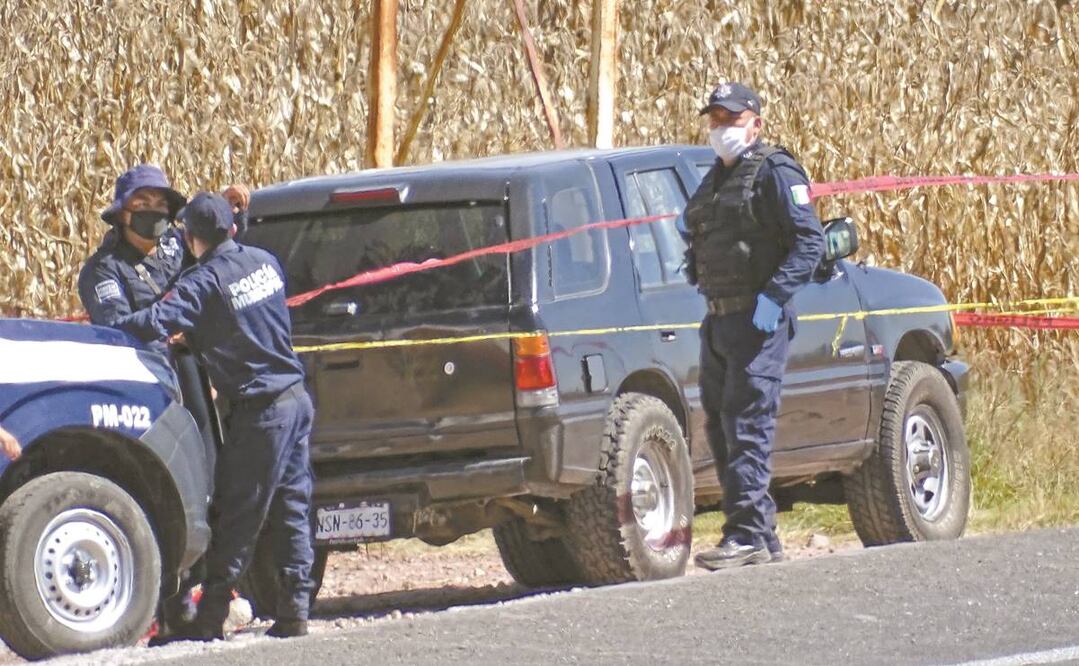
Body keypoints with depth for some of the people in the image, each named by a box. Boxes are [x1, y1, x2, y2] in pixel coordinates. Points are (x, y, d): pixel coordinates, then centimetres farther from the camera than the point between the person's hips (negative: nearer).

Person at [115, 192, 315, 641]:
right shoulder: (264, 262, 8)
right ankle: (294, 612, 8)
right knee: (292, 508, 9)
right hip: (296, 400, 7)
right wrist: (193, 335, 18)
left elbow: (155, 323, -27)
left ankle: (211, 617, 0)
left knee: (237, 516, -3)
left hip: (259, 411, -7)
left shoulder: (205, 283, -14)